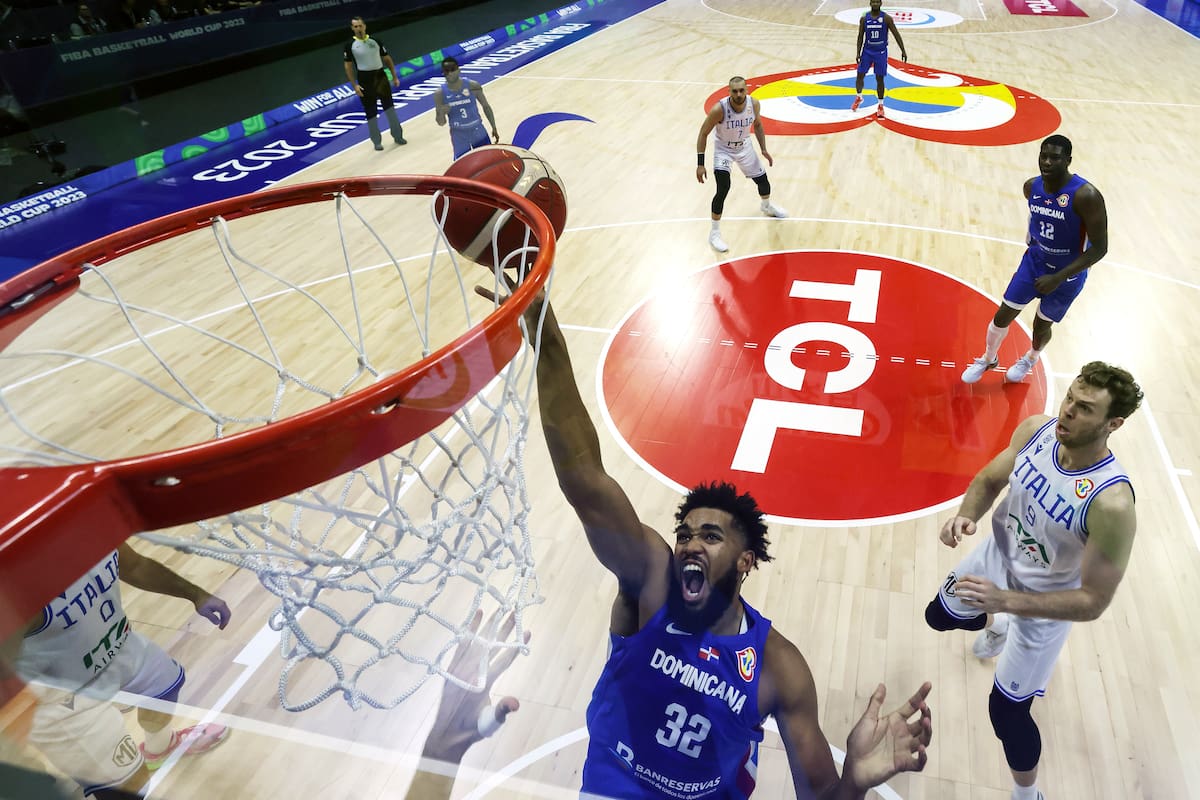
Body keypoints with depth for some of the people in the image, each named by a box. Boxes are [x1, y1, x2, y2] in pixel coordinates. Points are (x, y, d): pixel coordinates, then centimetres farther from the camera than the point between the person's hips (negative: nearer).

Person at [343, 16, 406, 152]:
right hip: (365, 79, -2)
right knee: (370, 112, 3)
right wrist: (354, 85, -9)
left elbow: (387, 59, 11)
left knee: (389, 106, 4)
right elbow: (348, 66, -1)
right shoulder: (350, 45, -3)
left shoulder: (375, 41, 4)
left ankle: (397, 136, 17)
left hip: (380, 76, 2)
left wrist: (395, 77, 6)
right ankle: (377, 141, 14)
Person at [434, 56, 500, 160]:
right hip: (458, 134, 0)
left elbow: (485, 106, 3)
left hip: (477, 131, 0)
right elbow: (441, 123, -4)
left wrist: (494, 128, 2)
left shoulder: (473, 86, -11)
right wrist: (441, 113, -27)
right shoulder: (440, 94, -10)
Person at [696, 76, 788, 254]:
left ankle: (767, 206, 52)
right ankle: (714, 233, -7)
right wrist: (700, 164, -26)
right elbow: (703, 134, -22)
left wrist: (764, 149, 2)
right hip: (723, 149, -4)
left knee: (763, 180, 16)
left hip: (744, 147, 5)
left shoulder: (754, 103, -20)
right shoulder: (719, 109, -33)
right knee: (723, 189, -22)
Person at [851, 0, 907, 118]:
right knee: (860, 75, 6)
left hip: (881, 52, -2)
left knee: (879, 78, 0)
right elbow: (860, 37, 2)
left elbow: (896, 34, -6)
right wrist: (858, 53, -6)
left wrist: (903, 51, -8)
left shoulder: (887, 18, -10)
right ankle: (858, 97, 33)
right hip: (867, 51, 2)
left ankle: (881, 105, 11)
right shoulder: (864, 18, -4)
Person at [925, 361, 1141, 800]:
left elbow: (1093, 601, -30)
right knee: (939, 616, 30)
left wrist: (1004, 601, -39)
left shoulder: (1112, 504, -38)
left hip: (1042, 601, -5)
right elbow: (989, 479, -4)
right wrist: (966, 515, -25)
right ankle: (995, 627, 65)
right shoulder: (1035, 430, -22)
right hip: (998, 554, 6)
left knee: (1006, 711, 5)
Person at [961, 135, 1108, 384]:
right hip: (1034, 261, 4)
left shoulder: (1085, 196, -29)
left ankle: (1030, 360, 47)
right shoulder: (1032, 187, -11)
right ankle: (988, 359, 33)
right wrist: (1032, 240, 10)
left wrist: (1058, 278, -29)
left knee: (1041, 325, 14)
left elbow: (1099, 248, -25)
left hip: (1068, 273, -4)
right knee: (1002, 316, 6)